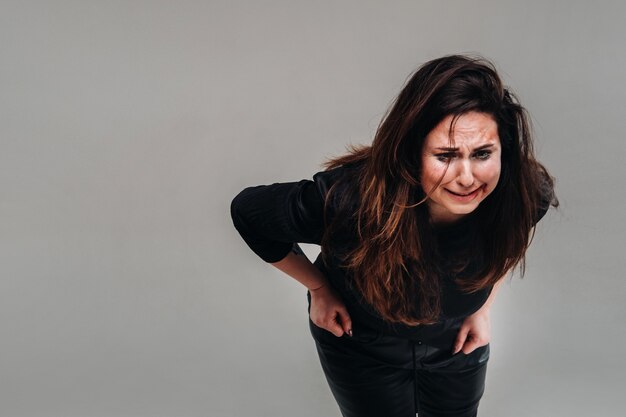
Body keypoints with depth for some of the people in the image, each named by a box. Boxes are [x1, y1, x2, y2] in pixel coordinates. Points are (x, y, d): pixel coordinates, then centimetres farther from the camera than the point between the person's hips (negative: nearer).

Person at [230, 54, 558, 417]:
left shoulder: (527, 192, -30)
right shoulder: (349, 198, -41)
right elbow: (248, 212, -20)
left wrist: (484, 308, -1)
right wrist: (319, 289, -13)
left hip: (456, 343, 3)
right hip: (361, 345, -3)